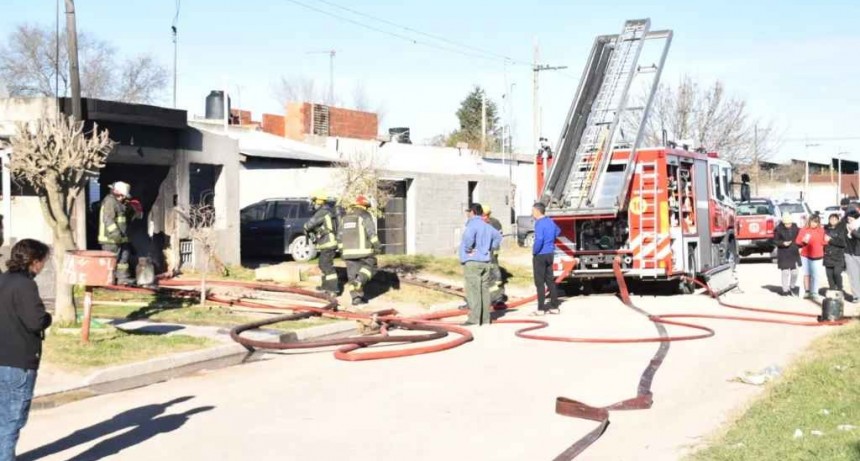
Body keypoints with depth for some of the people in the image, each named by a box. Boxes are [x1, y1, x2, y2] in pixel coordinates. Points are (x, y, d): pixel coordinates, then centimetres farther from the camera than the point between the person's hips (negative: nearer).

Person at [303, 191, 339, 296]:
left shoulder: (322, 212, -17)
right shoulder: (328, 210, 15)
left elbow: (310, 224, -16)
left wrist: (306, 228, 7)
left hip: (328, 243, -10)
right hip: (328, 243, 10)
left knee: (327, 265, -10)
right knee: (322, 264, 22)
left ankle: (333, 290, -12)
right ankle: (325, 285, 34)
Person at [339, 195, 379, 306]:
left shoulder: (345, 217, 17)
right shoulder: (365, 215, -3)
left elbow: (341, 235, 19)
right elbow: (371, 232, -13)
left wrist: (341, 250, 23)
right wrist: (376, 245, -11)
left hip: (348, 251, 6)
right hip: (363, 249, -6)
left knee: (352, 274, 7)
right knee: (370, 267, 9)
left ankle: (356, 297, 3)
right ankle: (358, 282, -15)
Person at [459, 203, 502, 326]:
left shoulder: (472, 225, -11)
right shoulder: (487, 227, 15)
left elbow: (469, 237, -32)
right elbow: (498, 237, 30)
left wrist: (468, 249, -15)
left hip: (472, 262, -8)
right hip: (486, 262, 8)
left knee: (473, 291, -8)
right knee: (484, 290, 10)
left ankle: (474, 319, -12)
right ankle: (485, 318, 13)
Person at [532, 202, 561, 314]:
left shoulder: (539, 223, -18)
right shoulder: (550, 221, 10)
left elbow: (539, 239, -29)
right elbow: (558, 231, 29)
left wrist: (534, 251, -15)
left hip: (540, 255, -8)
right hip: (550, 254, 8)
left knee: (540, 282, -3)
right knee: (550, 280, 13)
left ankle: (541, 308, -2)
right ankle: (554, 306, 15)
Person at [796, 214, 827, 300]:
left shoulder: (821, 230, 4)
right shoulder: (804, 230, 0)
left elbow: (823, 242, 12)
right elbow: (797, 242, 1)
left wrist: (826, 240, -9)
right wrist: (803, 241, -18)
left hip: (817, 256, 0)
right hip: (805, 255, 0)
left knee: (816, 275, -5)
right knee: (807, 274, 6)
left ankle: (814, 293, 1)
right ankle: (807, 291, 17)